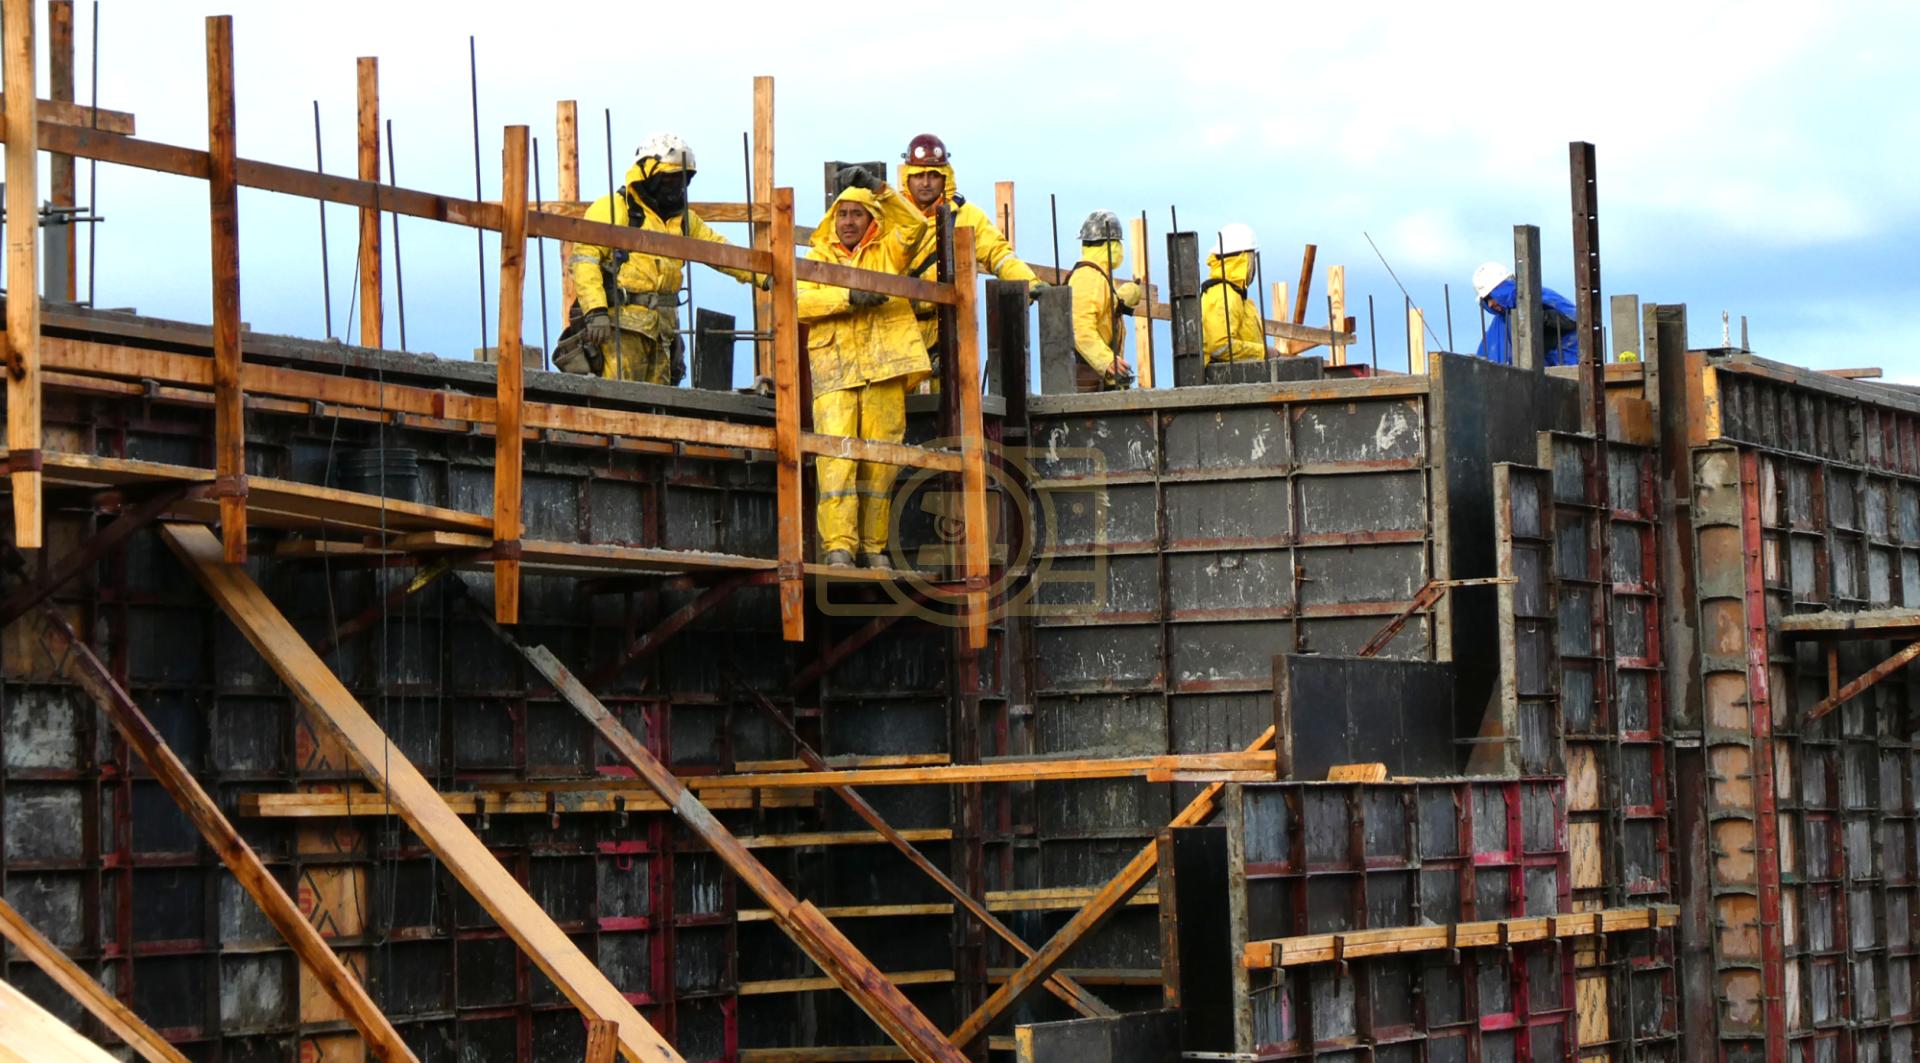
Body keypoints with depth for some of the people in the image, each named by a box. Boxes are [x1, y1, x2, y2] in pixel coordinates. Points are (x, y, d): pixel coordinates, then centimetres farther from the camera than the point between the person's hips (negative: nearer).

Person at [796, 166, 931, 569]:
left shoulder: (887, 253, 19)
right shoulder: (817, 257, 16)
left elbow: (915, 224, 1)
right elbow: (800, 301, -1)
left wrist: (878, 187, -4)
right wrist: (850, 297, -13)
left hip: (884, 369, 1)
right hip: (834, 368, -1)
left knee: (880, 460, 0)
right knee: (836, 456, -14)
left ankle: (874, 548, 6)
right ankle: (838, 547, -20)